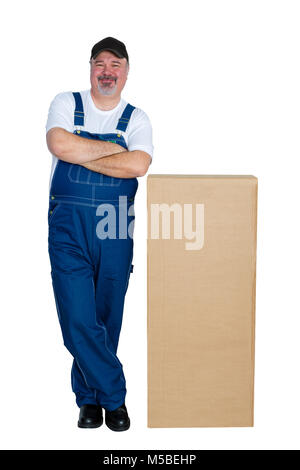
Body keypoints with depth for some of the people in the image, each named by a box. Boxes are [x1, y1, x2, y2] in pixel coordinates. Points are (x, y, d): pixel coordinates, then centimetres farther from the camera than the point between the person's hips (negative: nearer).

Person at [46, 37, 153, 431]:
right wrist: (113, 148, -6)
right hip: (69, 224, -1)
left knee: (107, 317, 7)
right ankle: (114, 395, 10)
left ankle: (90, 396, 25)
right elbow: (59, 144, -12)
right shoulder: (66, 104, 9)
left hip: (115, 226, 1)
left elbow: (137, 165, -10)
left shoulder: (136, 118, 9)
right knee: (78, 317, -7)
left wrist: (80, 155, -8)